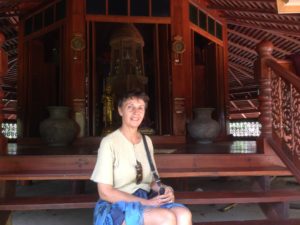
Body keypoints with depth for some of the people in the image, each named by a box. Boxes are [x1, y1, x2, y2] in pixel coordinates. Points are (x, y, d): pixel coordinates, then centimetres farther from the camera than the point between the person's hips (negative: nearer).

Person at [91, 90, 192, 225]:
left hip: (144, 201, 6)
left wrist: (163, 189, -8)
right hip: (116, 208, -5)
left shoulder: (147, 141, 10)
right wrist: (146, 202, -18)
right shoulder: (109, 142, -11)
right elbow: (105, 192, -13)